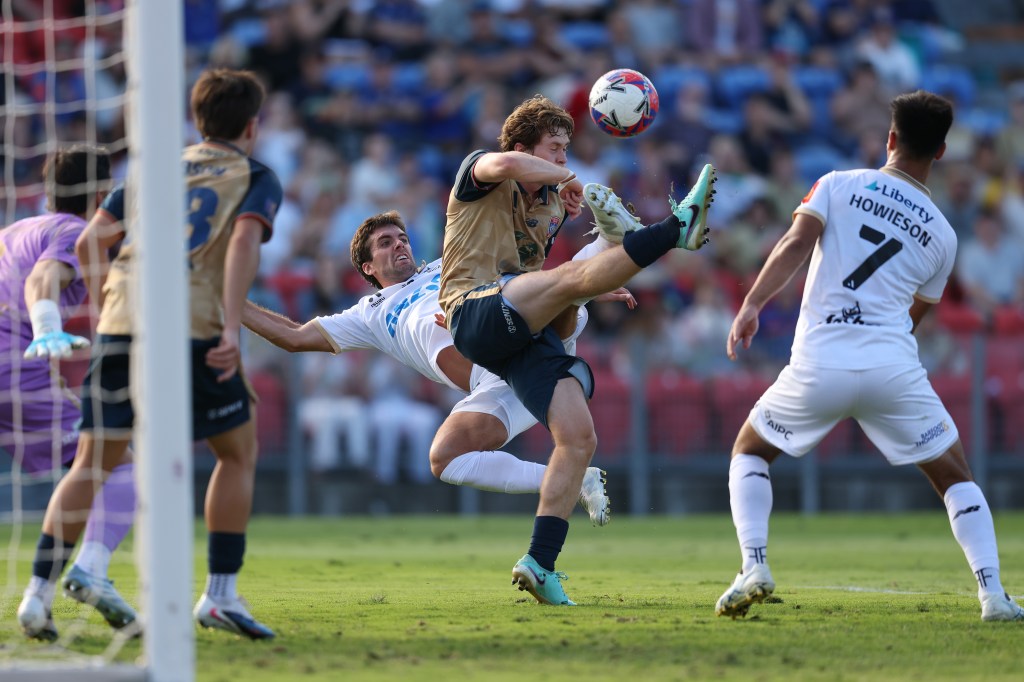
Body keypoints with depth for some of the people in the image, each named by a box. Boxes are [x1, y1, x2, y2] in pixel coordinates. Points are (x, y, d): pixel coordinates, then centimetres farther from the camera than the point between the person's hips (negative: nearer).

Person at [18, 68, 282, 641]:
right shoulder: (257, 179, 12)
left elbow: (91, 242, 16)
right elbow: (244, 240, -9)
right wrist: (232, 328, -16)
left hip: (121, 321, 4)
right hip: (192, 328, -3)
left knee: (95, 461, 9)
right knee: (239, 453, 14)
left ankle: (39, 593, -1)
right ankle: (221, 593, 6)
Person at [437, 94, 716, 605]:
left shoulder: (550, 208, 29)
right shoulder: (480, 172, 7)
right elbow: (505, 164, -19)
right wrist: (569, 179, -5)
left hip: (528, 333, 7)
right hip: (475, 311, -7)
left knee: (579, 438, -10)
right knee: (572, 275, -34)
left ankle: (540, 563, -8)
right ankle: (678, 227, -35)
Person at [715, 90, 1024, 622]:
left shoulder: (838, 186, 8)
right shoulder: (942, 235, 14)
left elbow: (795, 244, -9)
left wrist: (751, 306, -14)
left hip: (820, 363, -1)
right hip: (895, 368, 1)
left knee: (749, 451, 21)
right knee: (956, 477, 15)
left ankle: (754, 568, 2)